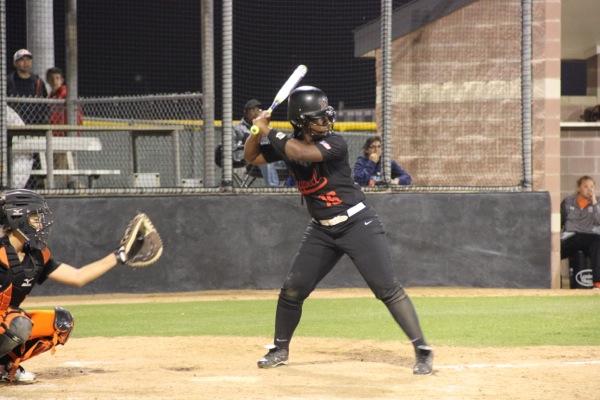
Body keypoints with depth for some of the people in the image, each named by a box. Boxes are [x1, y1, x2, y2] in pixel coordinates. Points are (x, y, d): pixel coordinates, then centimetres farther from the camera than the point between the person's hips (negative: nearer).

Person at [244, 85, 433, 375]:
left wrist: (270, 132, -23)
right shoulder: (288, 145, 1)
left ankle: (423, 351, -10)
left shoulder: (334, 143, -17)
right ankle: (280, 349, 24)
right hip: (322, 229, 5)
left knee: (387, 287, -13)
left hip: (358, 223, -5)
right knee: (292, 290, 4)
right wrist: (258, 131, -8)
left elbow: (303, 153, -34)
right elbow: (251, 157, 11)